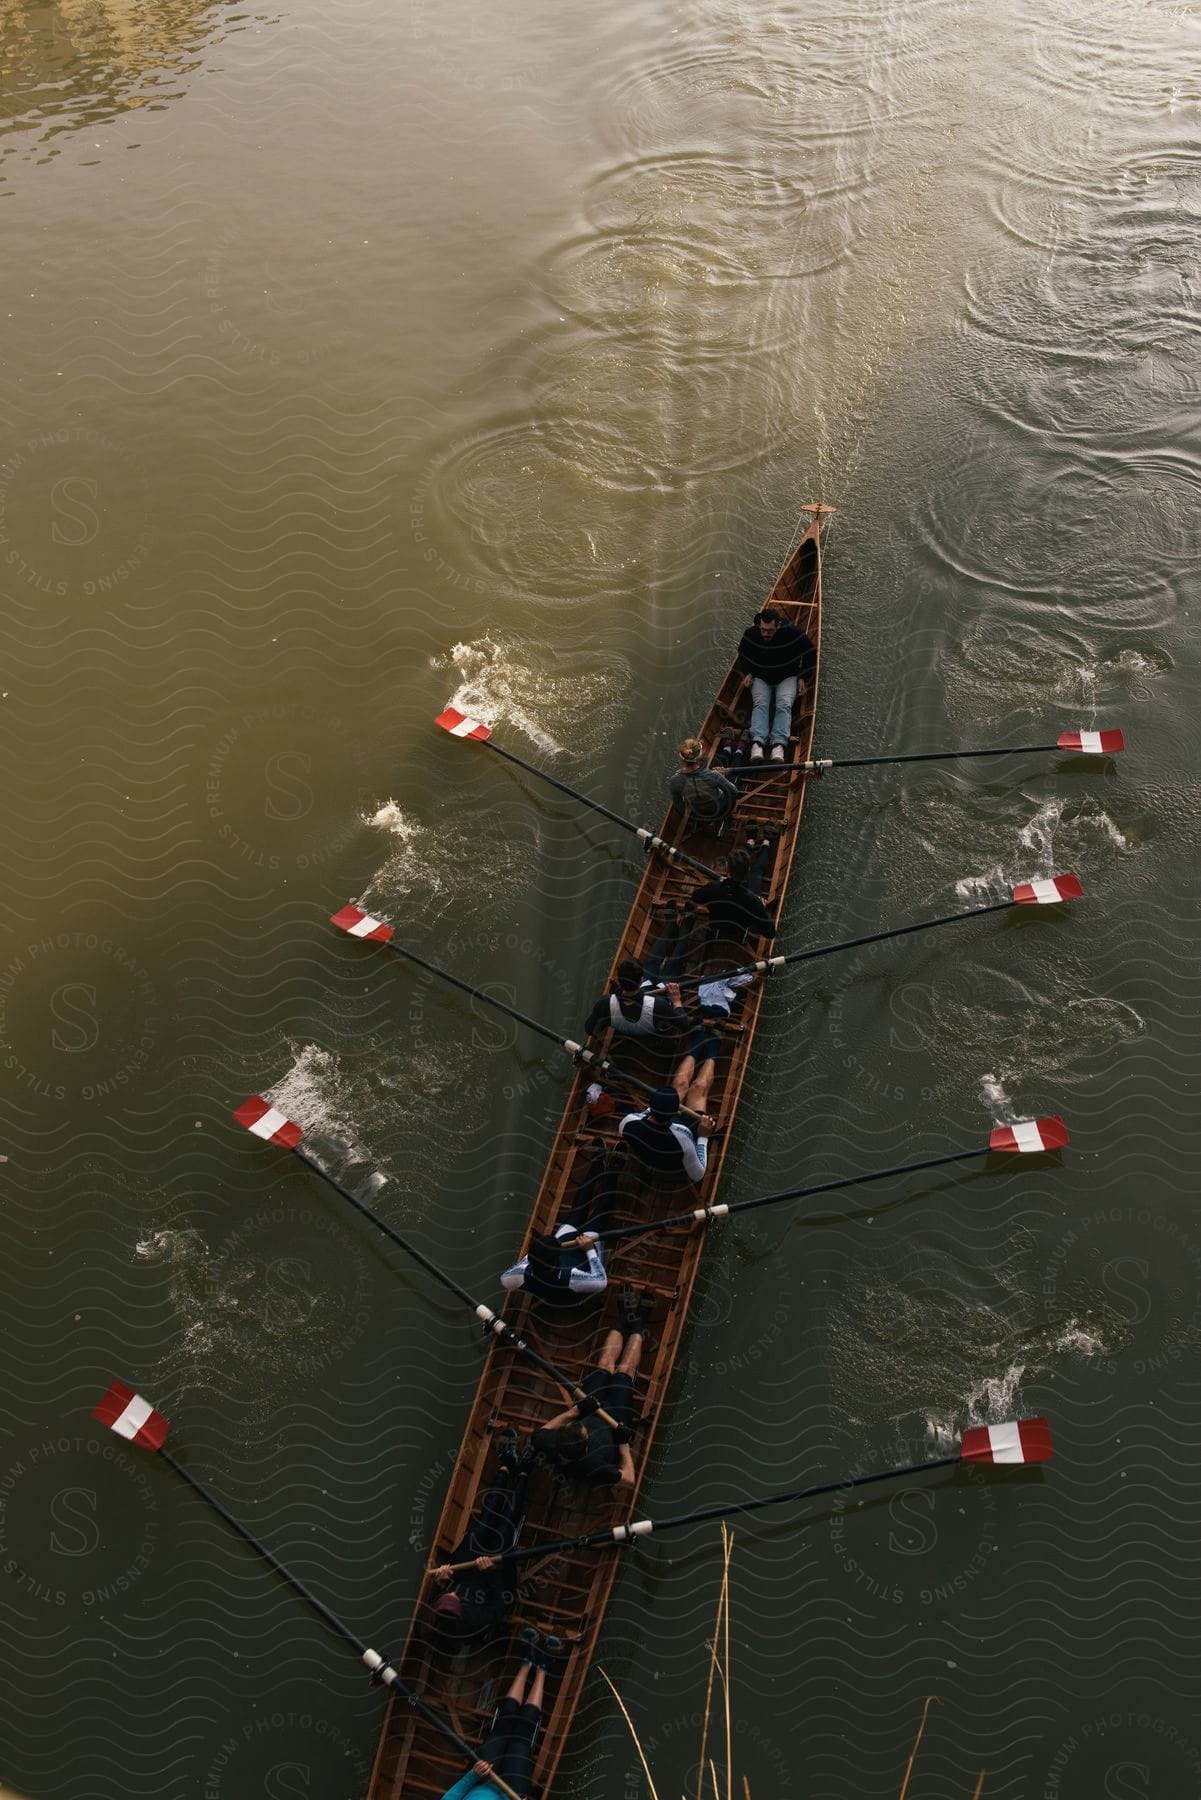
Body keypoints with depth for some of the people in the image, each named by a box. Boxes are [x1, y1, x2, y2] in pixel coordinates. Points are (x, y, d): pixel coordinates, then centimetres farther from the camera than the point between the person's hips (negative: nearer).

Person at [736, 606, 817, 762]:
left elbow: (811, 653, -1)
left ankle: (778, 745, -42)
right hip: (761, 678, 2)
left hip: (787, 677, -2)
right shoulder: (750, 634, -9)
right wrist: (748, 673, 1)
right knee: (760, 704, -25)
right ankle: (757, 743, -42)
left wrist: (803, 678, -3)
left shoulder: (793, 634, -17)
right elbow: (742, 655, 13)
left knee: (784, 704, -27)